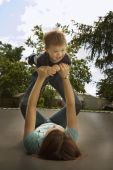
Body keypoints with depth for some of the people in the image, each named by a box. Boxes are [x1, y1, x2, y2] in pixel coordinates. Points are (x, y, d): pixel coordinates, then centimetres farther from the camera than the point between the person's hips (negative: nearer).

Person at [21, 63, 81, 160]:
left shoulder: (32, 143, -47)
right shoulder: (71, 139, -45)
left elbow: (31, 106, -46)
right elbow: (71, 105, -43)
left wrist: (41, 78, -47)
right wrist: (65, 77, -46)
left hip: (39, 127, 0)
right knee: (76, 104, -8)